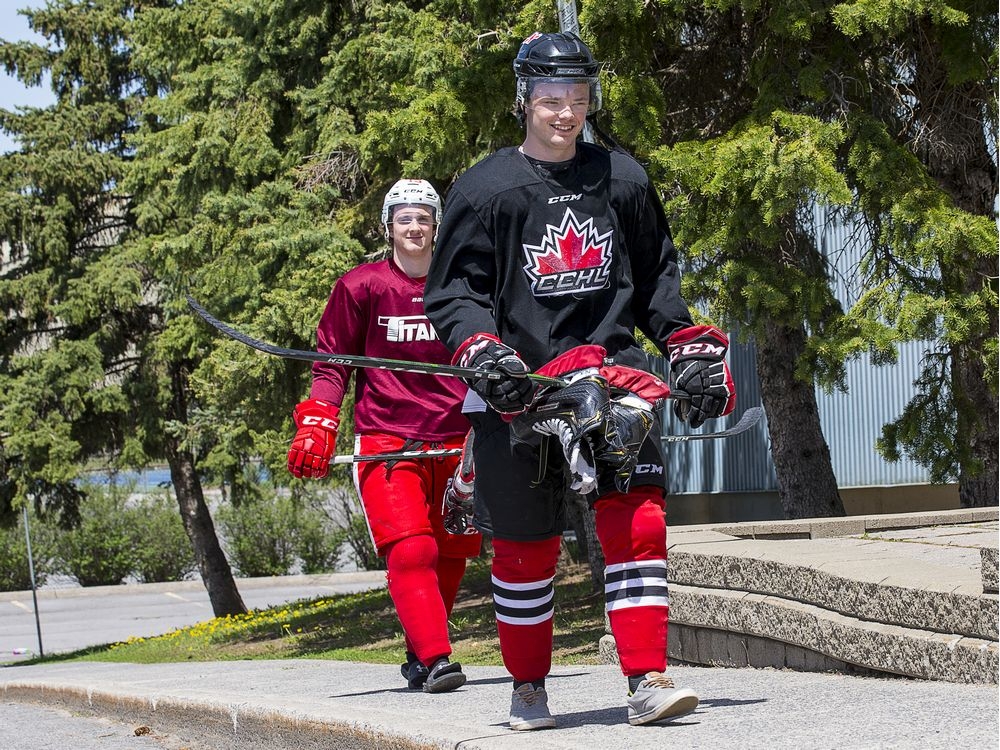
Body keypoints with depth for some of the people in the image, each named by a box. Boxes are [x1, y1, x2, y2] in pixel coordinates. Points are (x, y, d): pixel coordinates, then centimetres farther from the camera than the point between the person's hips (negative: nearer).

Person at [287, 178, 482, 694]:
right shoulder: (361, 287, 2)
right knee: (410, 552, -17)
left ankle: (420, 657, 20)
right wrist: (316, 427, -4)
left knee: (450, 556, 5)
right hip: (385, 437, -3)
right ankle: (435, 659, -21)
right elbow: (330, 364, 7)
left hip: (454, 439, 3)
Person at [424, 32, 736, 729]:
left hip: (608, 366, 2)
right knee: (526, 542, 4)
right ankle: (529, 688, 21)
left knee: (637, 515, -14)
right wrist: (481, 351, -17)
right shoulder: (486, 188, -1)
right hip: (517, 383, -2)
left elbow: (656, 278, 21)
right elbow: (453, 291, 0)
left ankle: (649, 680, -14)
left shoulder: (623, 179, 10)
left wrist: (690, 349, 12)